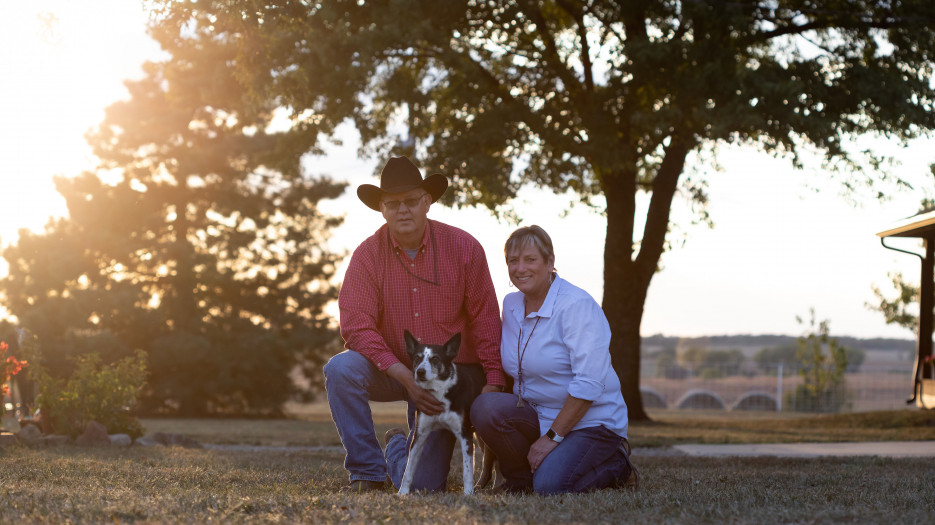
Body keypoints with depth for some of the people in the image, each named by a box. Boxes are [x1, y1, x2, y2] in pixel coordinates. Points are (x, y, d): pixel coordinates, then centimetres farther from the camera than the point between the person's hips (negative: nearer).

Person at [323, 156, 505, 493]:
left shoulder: (463, 247, -9)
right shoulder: (367, 255, -10)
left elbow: (484, 320, -5)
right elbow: (356, 326, -16)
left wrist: (494, 381, -12)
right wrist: (406, 377, -25)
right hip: (391, 371, 1)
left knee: (423, 486, -10)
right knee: (340, 369, -32)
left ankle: (398, 446, 29)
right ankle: (367, 472, -14)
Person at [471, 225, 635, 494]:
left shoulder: (578, 306, -17)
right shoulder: (511, 304, 7)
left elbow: (589, 384, -22)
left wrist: (552, 437, -21)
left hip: (591, 421, -6)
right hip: (538, 416, 6)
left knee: (549, 485, -28)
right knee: (485, 407, -23)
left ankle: (615, 463, 2)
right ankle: (521, 476, 1)